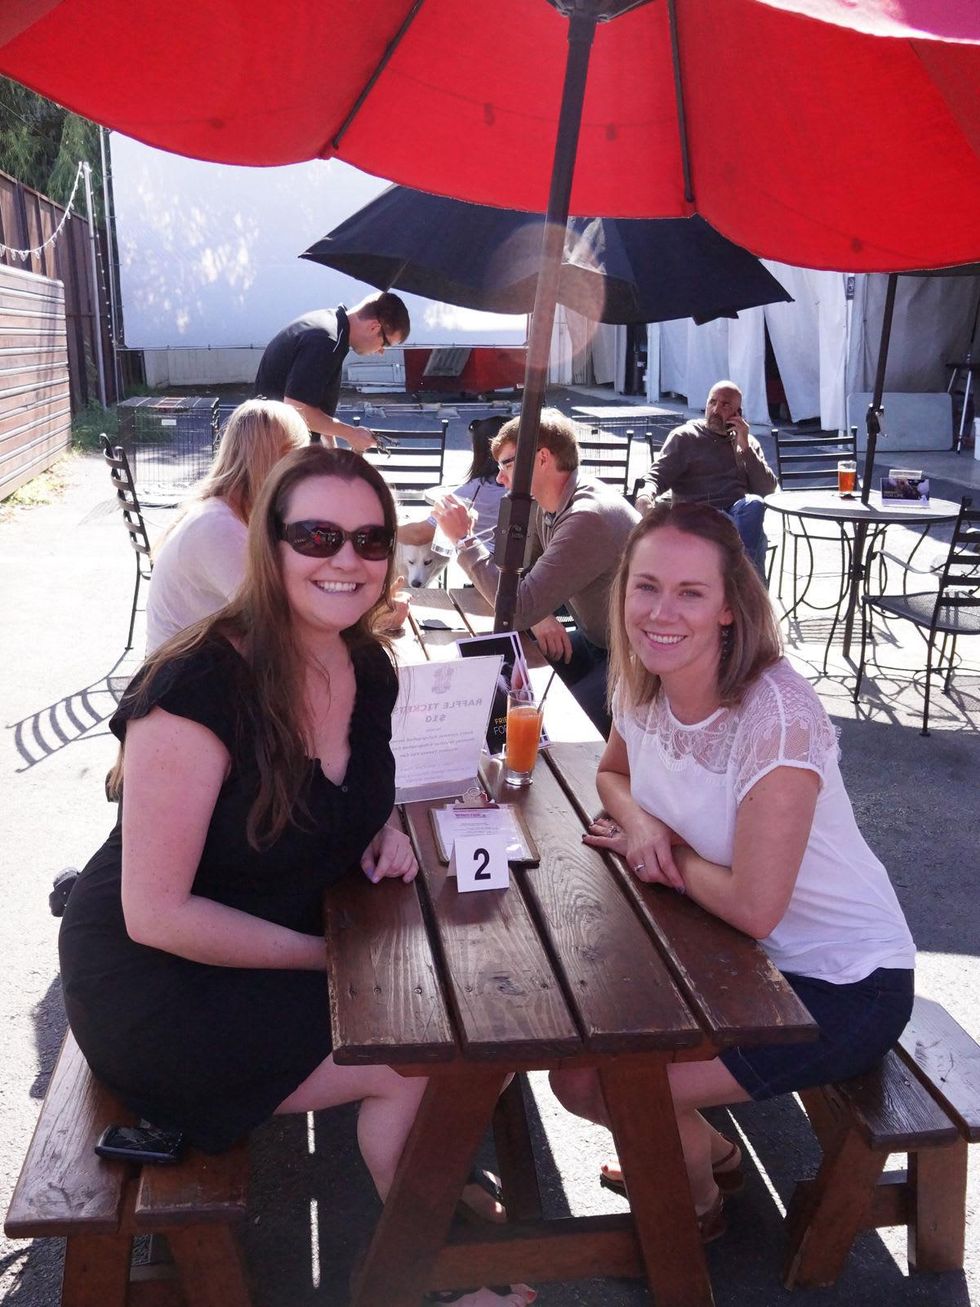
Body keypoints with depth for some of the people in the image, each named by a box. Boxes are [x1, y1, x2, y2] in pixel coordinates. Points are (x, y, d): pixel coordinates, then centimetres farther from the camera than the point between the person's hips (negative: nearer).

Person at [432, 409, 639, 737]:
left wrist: (464, 539, -20)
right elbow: (517, 572, 9)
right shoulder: (548, 506, 2)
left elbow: (519, 609, -29)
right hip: (593, 641, 9)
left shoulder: (589, 517, -28)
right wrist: (539, 615, -13)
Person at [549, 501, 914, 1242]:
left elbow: (754, 906, -30)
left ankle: (698, 1198, 21)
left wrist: (671, 855, -13)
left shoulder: (776, 715, -29)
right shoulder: (644, 687, -7)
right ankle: (706, 1151, 31)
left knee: (589, 1083, -12)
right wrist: (641, 824, -9)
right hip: (743, 954, 7)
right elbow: (614, 776, 14)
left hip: (841, 985, -7)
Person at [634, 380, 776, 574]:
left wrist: (745, 447, 3)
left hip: (741, 514, 3)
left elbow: (767, 489, 12)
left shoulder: (748, 442, 23)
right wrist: (645, 494, -22)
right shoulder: (685, 437, 13)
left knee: (753, 504, -34)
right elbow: (658, 475, 2)